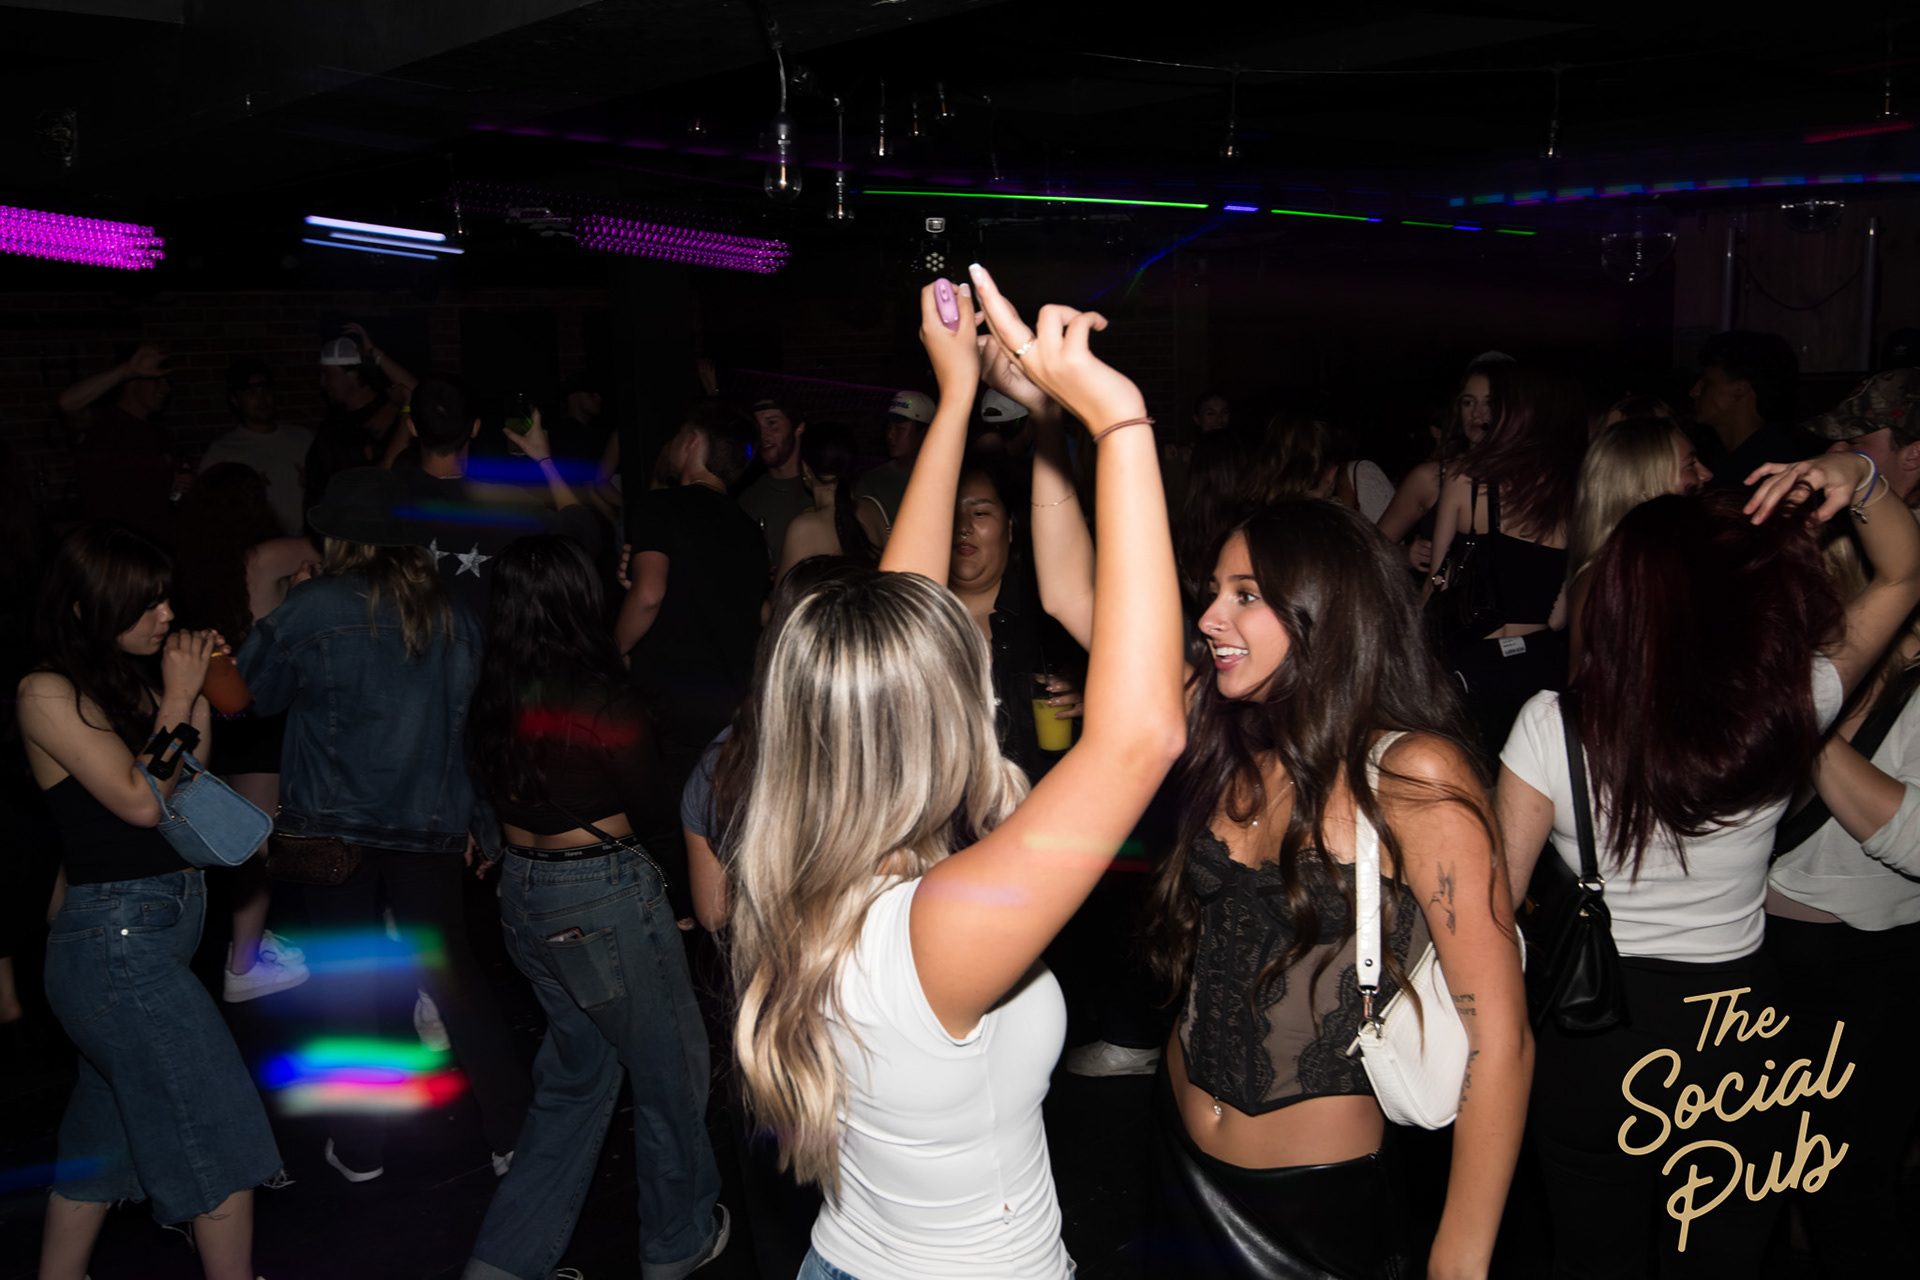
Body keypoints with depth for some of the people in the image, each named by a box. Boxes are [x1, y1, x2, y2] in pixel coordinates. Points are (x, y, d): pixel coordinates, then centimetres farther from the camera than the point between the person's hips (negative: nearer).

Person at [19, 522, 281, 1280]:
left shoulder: (130, 681, 9)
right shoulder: (48, 696, -12)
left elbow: (186, 798, 12)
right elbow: (139, 800, -17)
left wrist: (198, 697, 3)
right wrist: (178, 698, -10)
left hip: (164, 925, 8)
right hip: (117, 937, -8)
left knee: (108, 1131, 19)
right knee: (221, 1135, -3)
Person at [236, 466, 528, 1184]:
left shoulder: (314, 609, -11)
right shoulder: (454, 617, 2)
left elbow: (251, 692, 1)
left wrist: (270, 621, 14)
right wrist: (479, 821, 16)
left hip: (333, 827, -3)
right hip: (430, 824, 3)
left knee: (348, 984, 9)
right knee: (453, 971, 11)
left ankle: (359, 1149, 19)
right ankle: (512, 1131, 14)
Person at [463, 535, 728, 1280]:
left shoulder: (492, 701, -2)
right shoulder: (602, 703, -20)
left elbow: (502, 797, 10)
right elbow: (653, 813, -8)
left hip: (521, 894, 7)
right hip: (604, 900, -7)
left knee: (576, 1077, 21)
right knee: (670, 1074, 14)